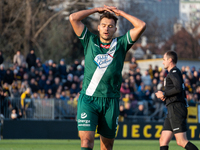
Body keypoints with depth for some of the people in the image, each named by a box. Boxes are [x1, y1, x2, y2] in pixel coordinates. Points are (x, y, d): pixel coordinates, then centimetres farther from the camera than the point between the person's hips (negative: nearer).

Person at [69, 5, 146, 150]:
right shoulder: (90, 41, 11)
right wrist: (97, 9, 12)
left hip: (110, 101, 1)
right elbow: (73, 18, 6)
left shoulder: (121, 44, 10)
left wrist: (120, 12, 10)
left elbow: (141, 26, 2)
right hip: (88, 99, -1)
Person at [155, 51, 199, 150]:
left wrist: (164, 94, -9)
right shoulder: (172, 73, 25)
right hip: (172, 110, 10)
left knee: (181, 141, -16)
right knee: (163, 141, 5)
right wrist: (165, 96, 16)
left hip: (176, 108, -10)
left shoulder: (174, 72, -6)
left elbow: (178, 88, -21)